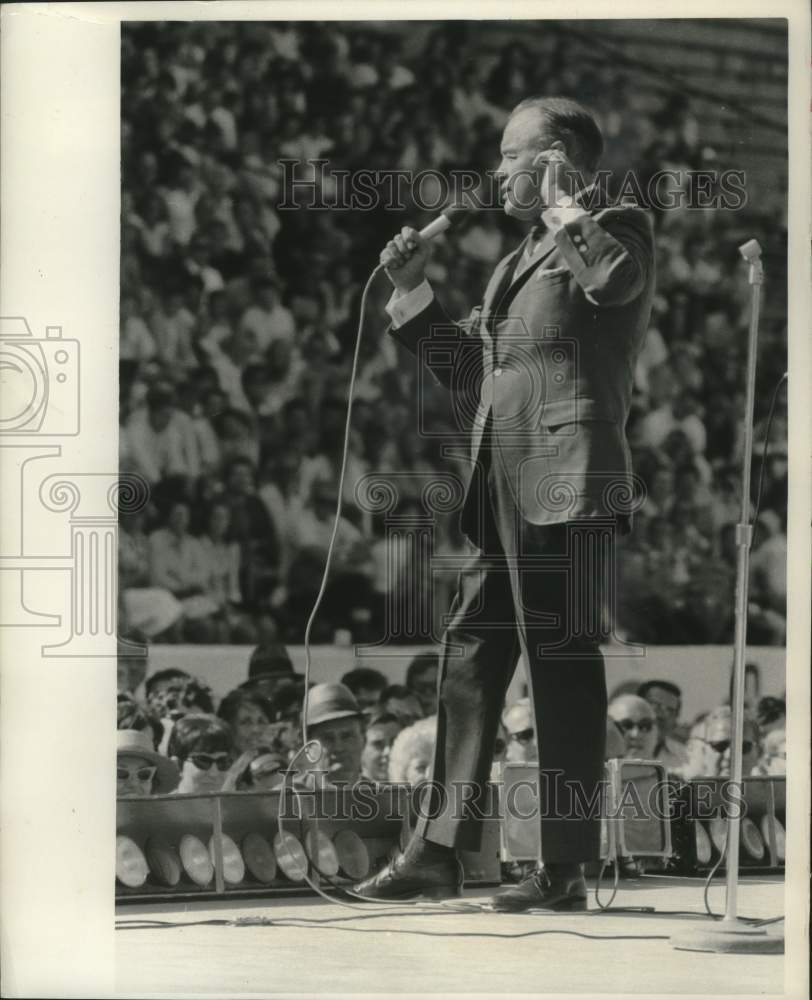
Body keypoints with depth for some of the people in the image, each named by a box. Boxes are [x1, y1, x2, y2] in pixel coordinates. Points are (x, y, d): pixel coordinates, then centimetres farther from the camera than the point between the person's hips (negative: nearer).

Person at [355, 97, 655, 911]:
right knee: (470, 660, 8)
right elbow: (468, 371, 28)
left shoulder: (616, 229, 0)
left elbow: (614, 278, -26)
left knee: (563, 668, -6)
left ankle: (565, 872, -2)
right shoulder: (515, 262, 24)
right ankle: (439, 852, 14)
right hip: (502, 491, 9)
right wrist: (412, 292, 19)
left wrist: (564, 205, -13)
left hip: (566, 484, -9)